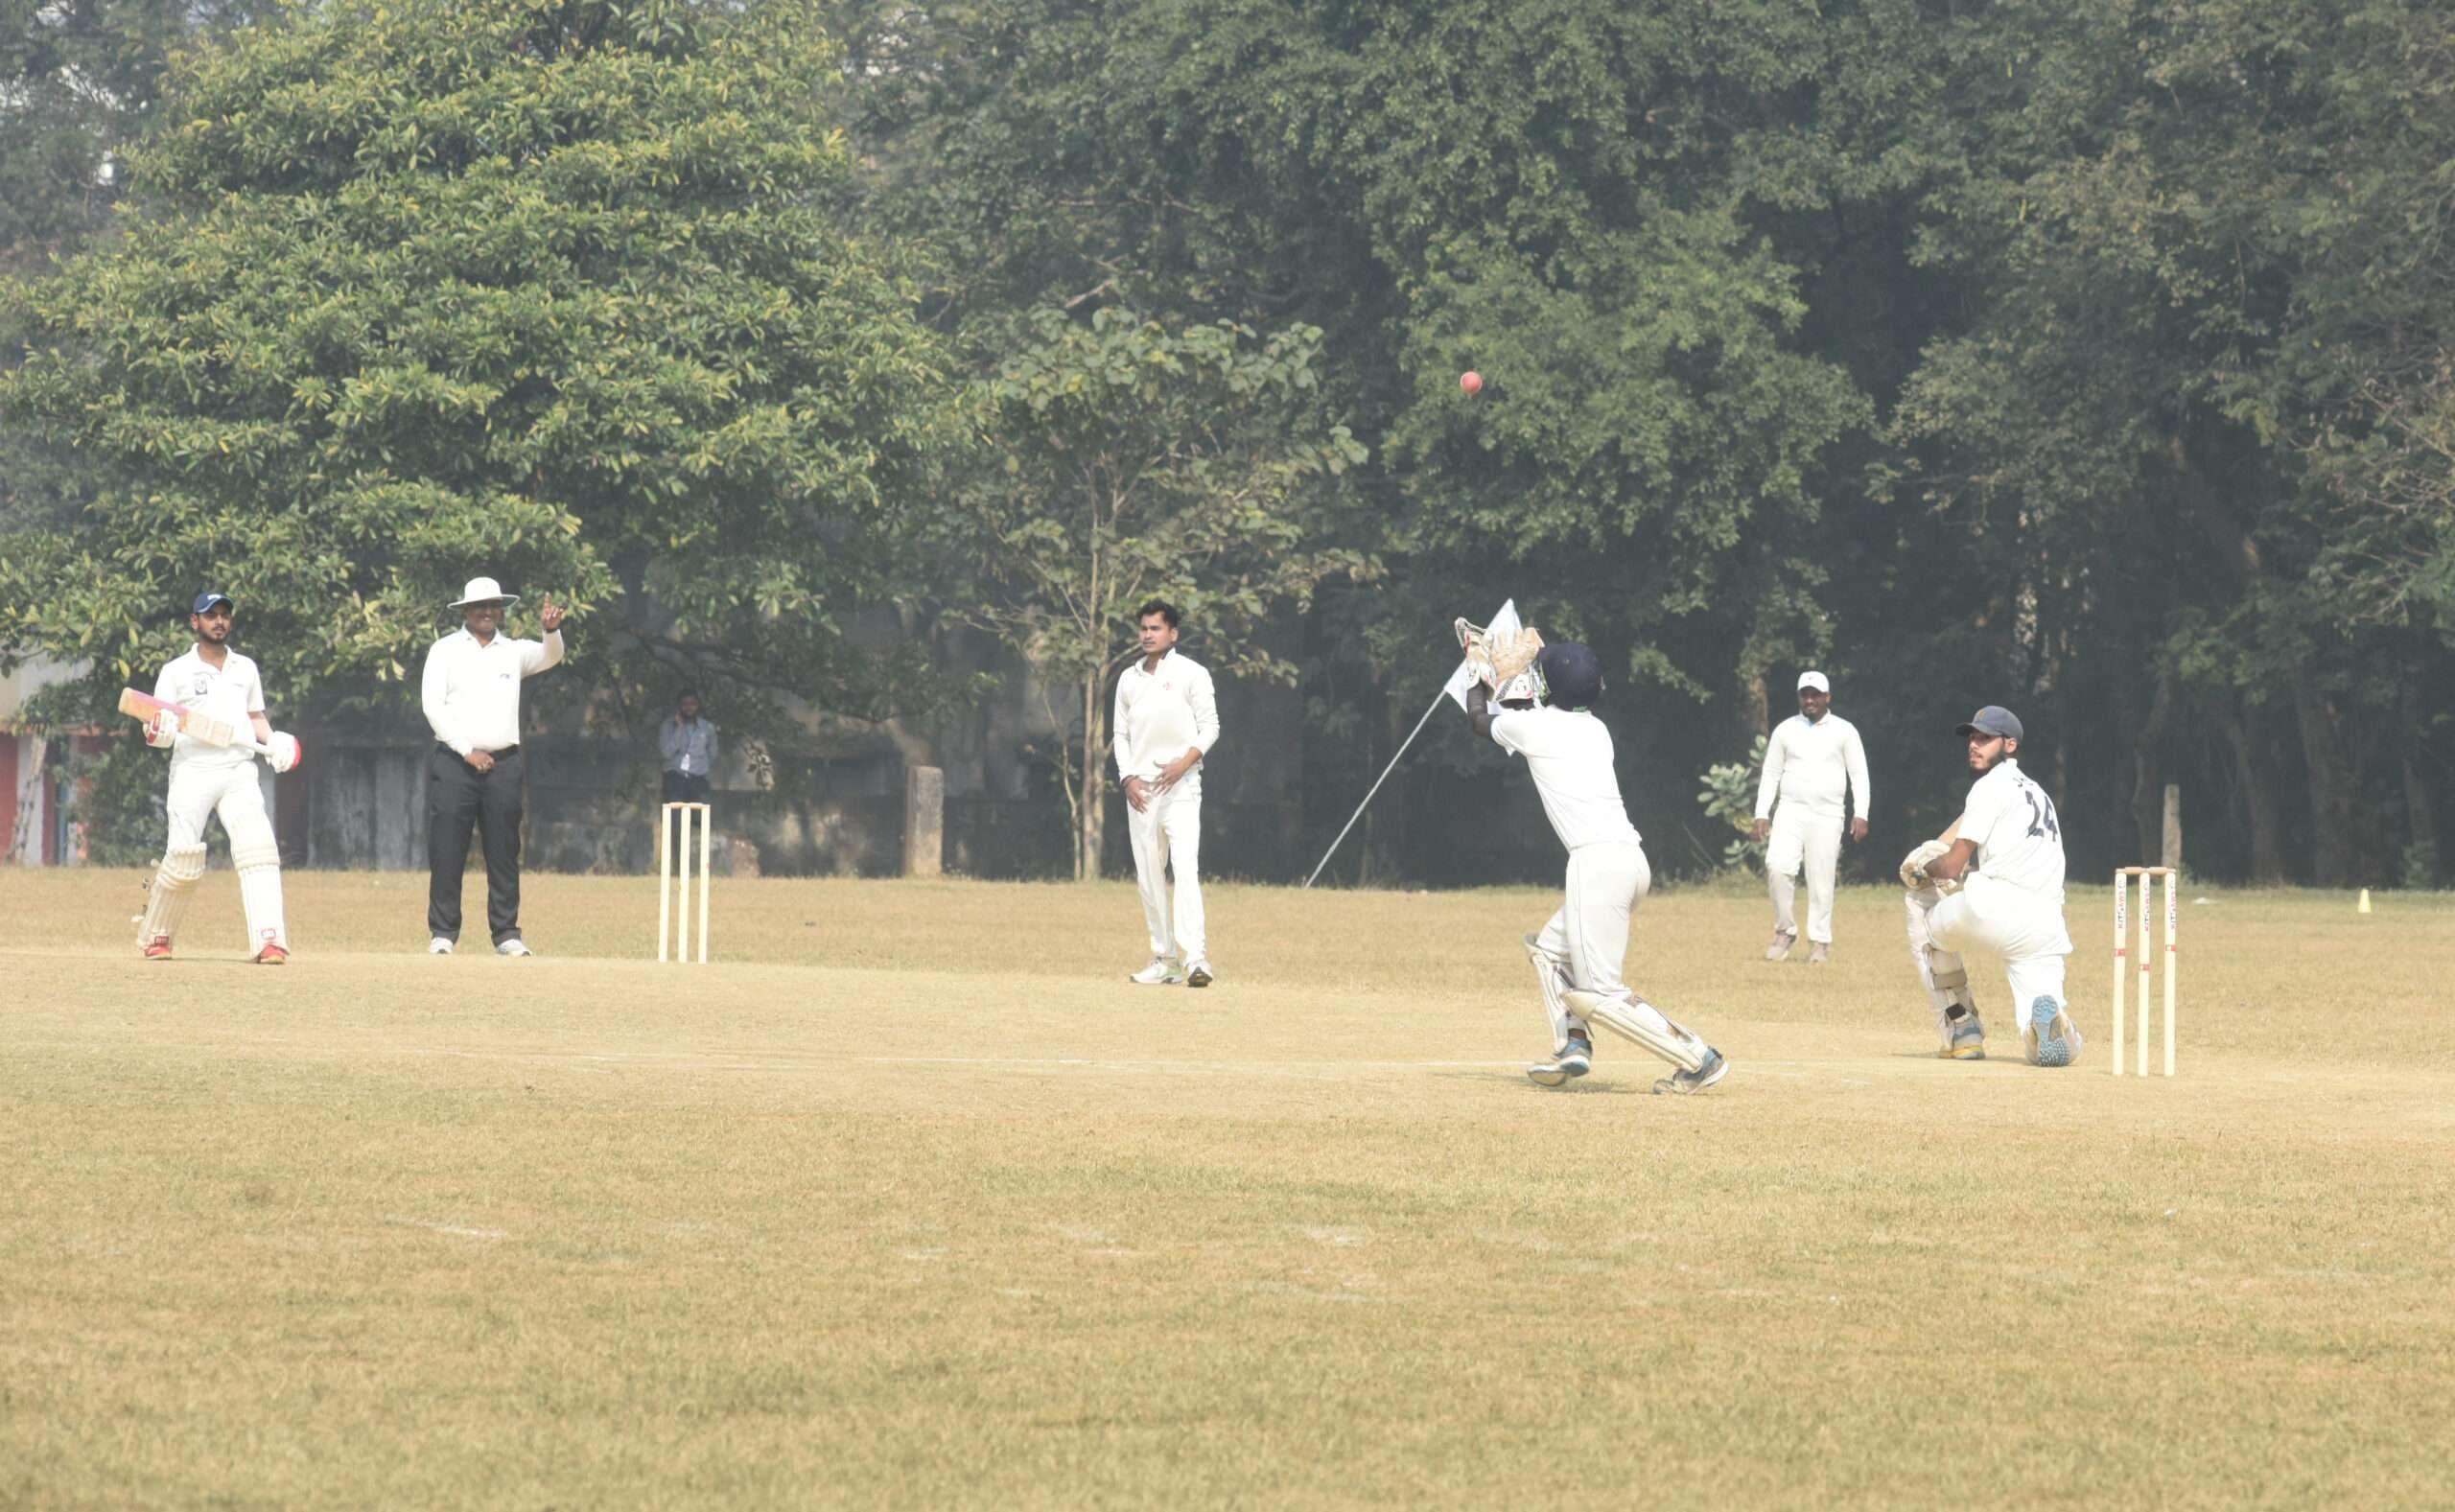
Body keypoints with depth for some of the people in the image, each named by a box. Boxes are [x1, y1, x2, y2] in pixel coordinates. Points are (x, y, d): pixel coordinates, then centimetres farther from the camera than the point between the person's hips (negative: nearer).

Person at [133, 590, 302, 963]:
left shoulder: (245, 668, 18)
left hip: (239, 771, 2)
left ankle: (269, 940, -26)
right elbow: (159, 732, 3)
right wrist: (158, 734, -21)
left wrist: (272, 739, 6)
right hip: (191, 772, -2)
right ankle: (155, 935, 11)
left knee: (257, 846, -18)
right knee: (183, 859, -12)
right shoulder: (176, 672, 7)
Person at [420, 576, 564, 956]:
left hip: (503, 763, 2)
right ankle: (443, 933, 1)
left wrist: (551, 630, -30)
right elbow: (433, 706, -4)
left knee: (504, 853, 3)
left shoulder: (514, 652, 12)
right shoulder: (445, 651, 4)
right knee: (446, 853, -4)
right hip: (453, 762, -2)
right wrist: (467, 750, -12)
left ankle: (506, 933, 7)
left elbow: (550, 657, -7)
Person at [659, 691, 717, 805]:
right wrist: (679, 727, -13)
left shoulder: (707, 727, 7)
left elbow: (712, 754, 19)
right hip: (675, 779, -2)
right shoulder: (668, 726, 0)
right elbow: (667, 752, -12)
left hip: (698, 780, 2)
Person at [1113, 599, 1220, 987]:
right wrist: (1128, 777, 1)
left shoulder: (1191, 674, 0)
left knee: (1186, 867, -18)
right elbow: (1120, 733, 16)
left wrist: (1185, 762, -17)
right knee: (1148, 877, 5)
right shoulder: (1129, 679, 13)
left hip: (1180, 785, -5)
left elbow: (1210, 728, -3)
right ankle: (1164, 959, 10)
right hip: (1140, 790, 5)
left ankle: (1195, 956, -27)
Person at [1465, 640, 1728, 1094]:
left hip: (1597, 862, -9)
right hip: (1632, 861, 9)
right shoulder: (1595, 730, 19)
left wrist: (1477, 673, 42)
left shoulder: (1535, 725, 1)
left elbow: (1480, 720, 23)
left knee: (1596, 992, -8)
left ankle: (1699, 1060, -14)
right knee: (1548, 950, 25)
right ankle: (1573, 1046, 10)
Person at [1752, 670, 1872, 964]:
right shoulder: (1785, 730, 9)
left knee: (1821, 879, -3)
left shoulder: (1844, 731, 4)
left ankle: (1820, 943, 6)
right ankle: (1785, 931, -4)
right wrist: (1761, 813, 2)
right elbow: (1771, 773, 11)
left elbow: (1858, 774, 2)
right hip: (1791, 811, 1)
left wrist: (1861, 815, -9)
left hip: (1827, 815, -1)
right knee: (1778, 866, -18)